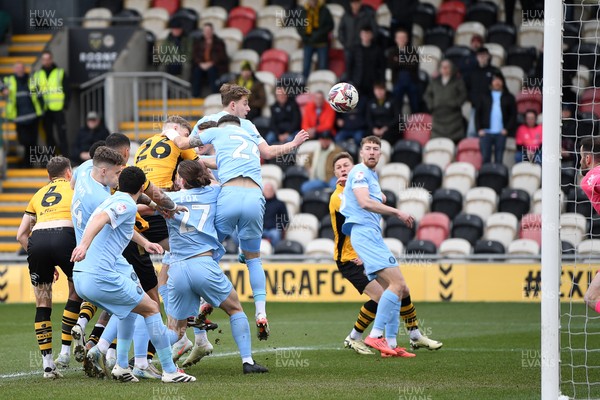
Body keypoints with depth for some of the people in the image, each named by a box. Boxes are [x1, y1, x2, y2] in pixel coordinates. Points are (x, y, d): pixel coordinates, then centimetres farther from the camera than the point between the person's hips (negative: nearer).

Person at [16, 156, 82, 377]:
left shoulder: (38, 195, 31)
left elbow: (21, 234, 27)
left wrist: (41, 258, 31)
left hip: (37, 240, 3)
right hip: (65, 237, -3)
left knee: (42, 304, 13)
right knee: (77, 293, 19)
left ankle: (47, 363, 9)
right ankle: (65, 353, 13)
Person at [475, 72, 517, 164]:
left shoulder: (509, 98, 8)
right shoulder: (484, 97, 11)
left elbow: (513, 115, 5)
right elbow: (477, 114, 10)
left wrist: (507, 129, -6)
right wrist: (479, 129, -1)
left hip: (501, 133, -1)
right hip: (486, 132, 1)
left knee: (499, 159, 0)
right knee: (485, 158, -3)